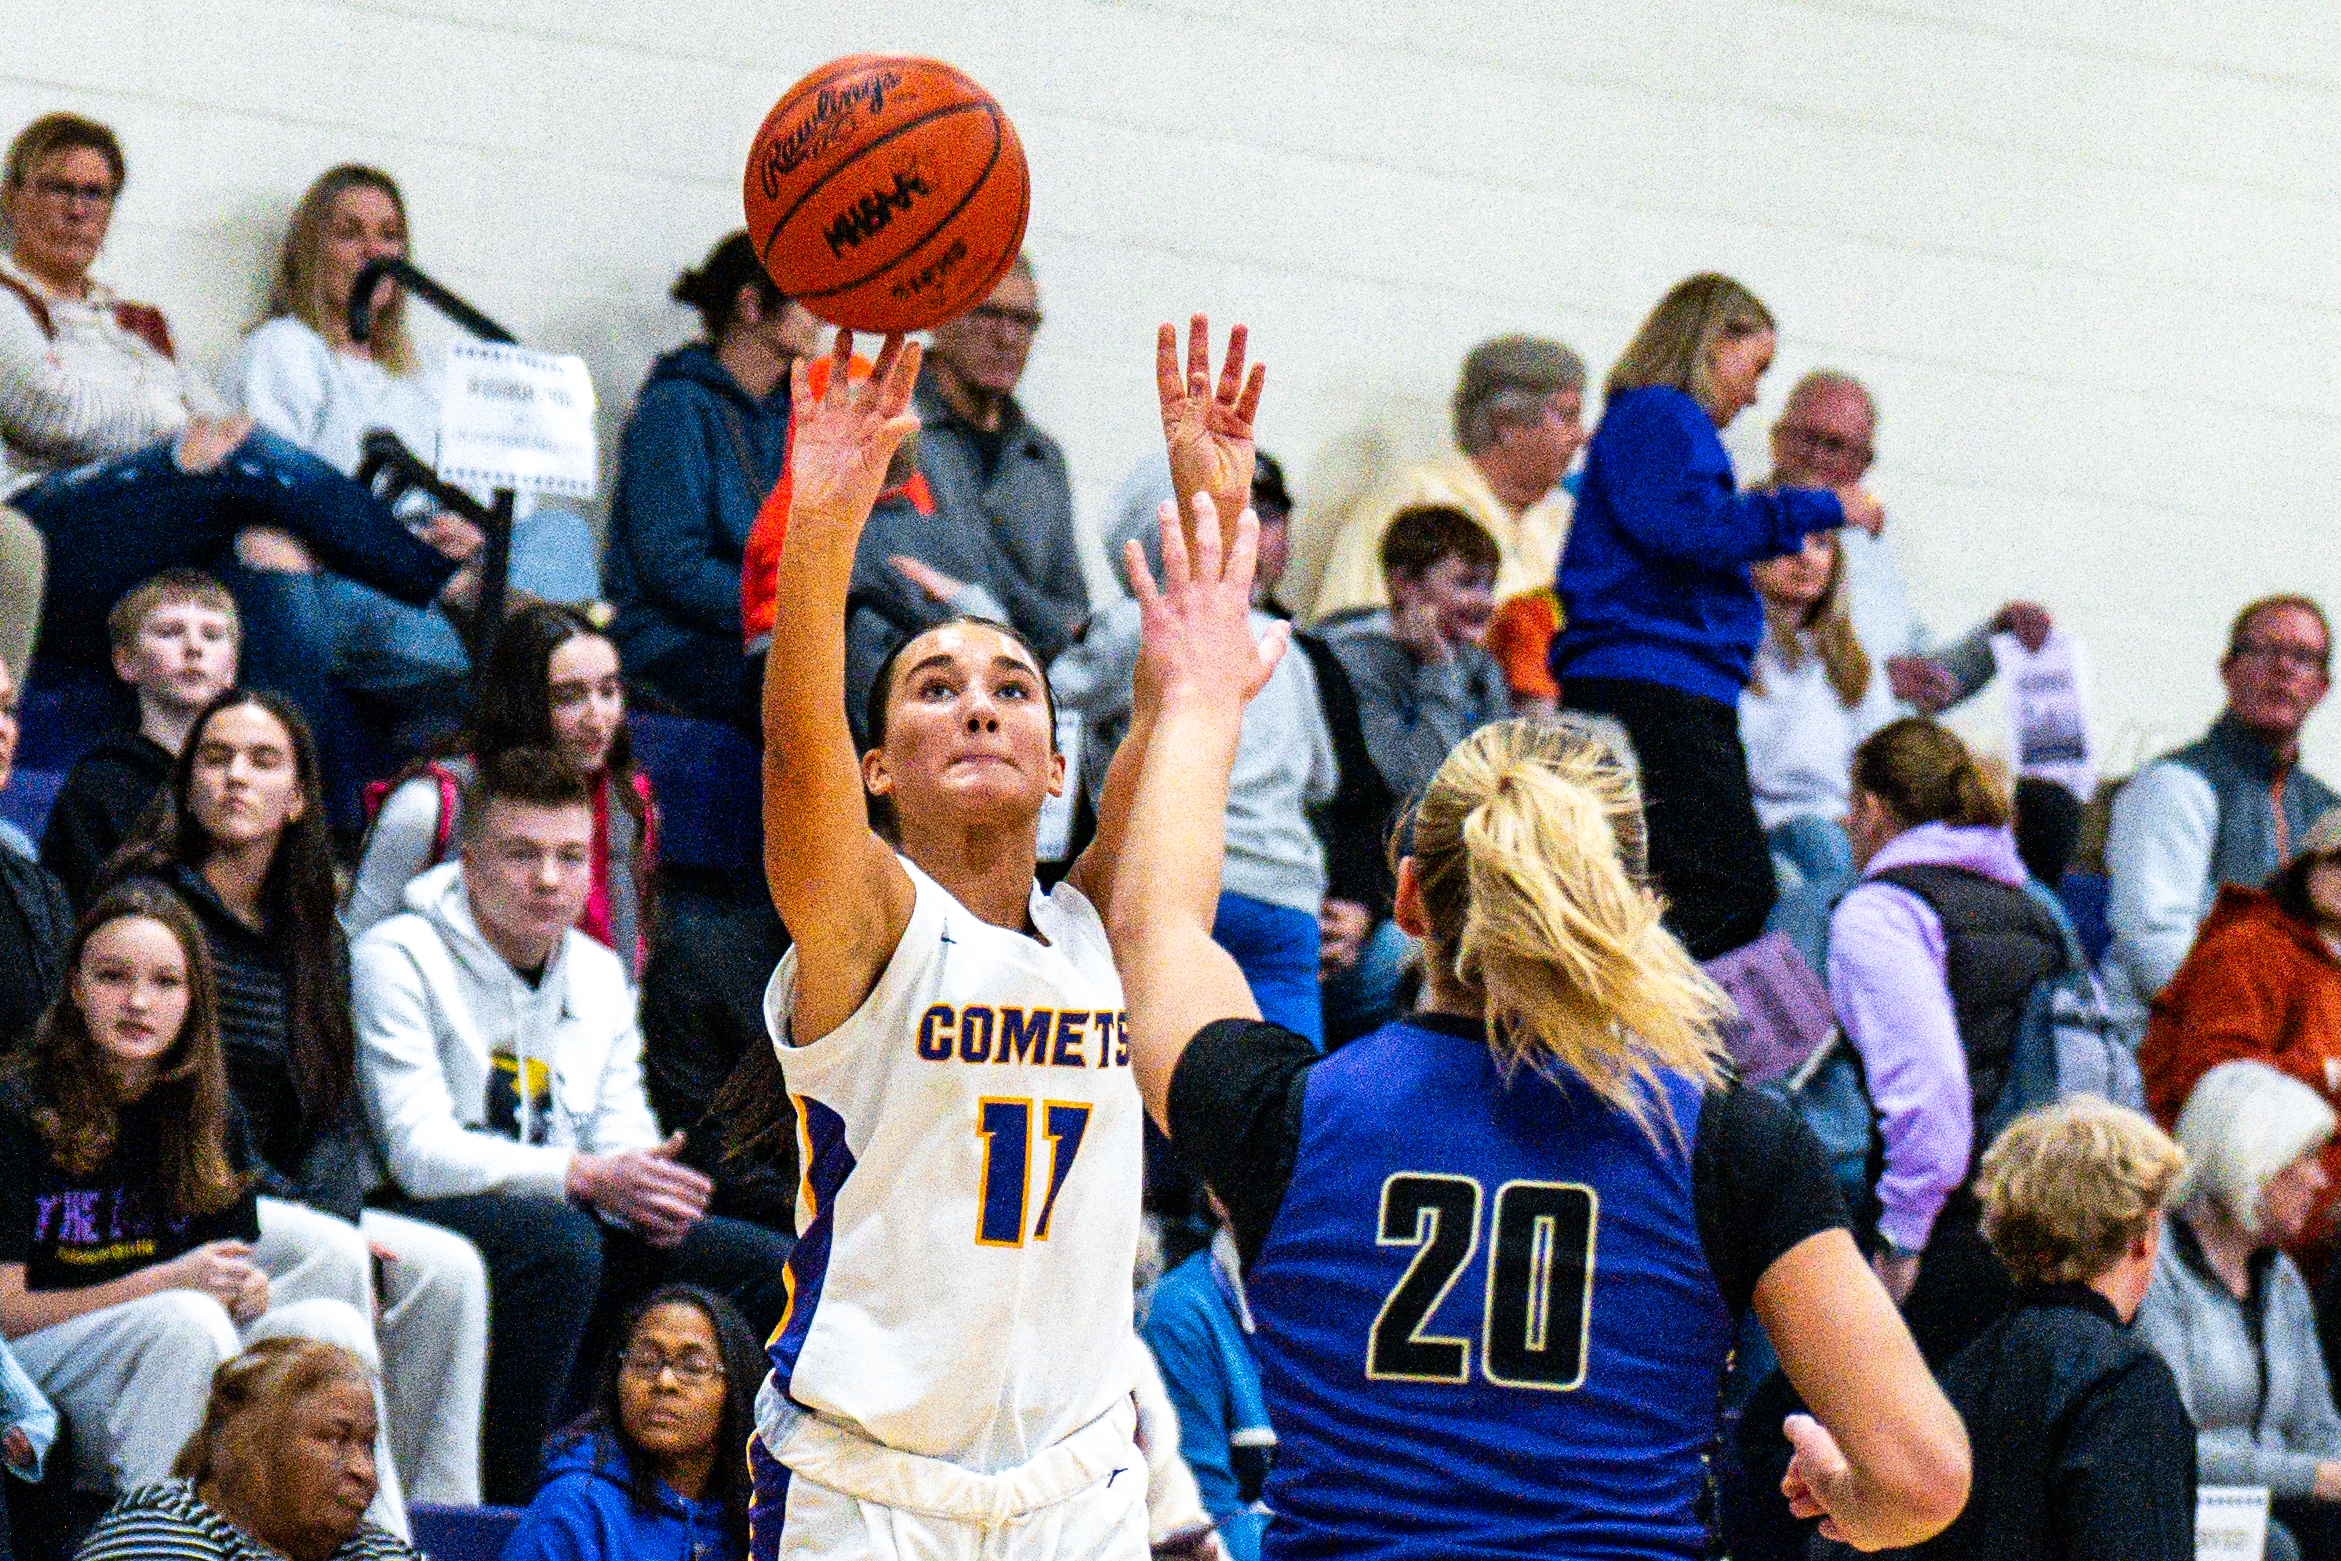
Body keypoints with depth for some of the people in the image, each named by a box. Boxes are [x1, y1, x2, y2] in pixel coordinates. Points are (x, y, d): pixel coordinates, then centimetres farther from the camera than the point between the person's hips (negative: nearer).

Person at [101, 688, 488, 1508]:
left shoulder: (317, 939, 16)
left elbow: (337, 1112, 12)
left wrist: (330, 1212, -12)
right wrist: (314, 1228, -16)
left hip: (287, 1201, 6)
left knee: (448, 1268, -16)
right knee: (329, 1256, -31)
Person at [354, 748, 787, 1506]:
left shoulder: (600, 974, 15)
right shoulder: (398, 959, -7)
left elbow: (625, 1142, 13)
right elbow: (420, 1152, -16)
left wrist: (651, 1192, -14)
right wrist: (587, 1177, -26)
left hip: (566, 1225, 7)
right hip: (419, 1226, -7)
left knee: (779, 1271, -10)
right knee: (556, 1238, -39)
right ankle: (497, 1501, -32)